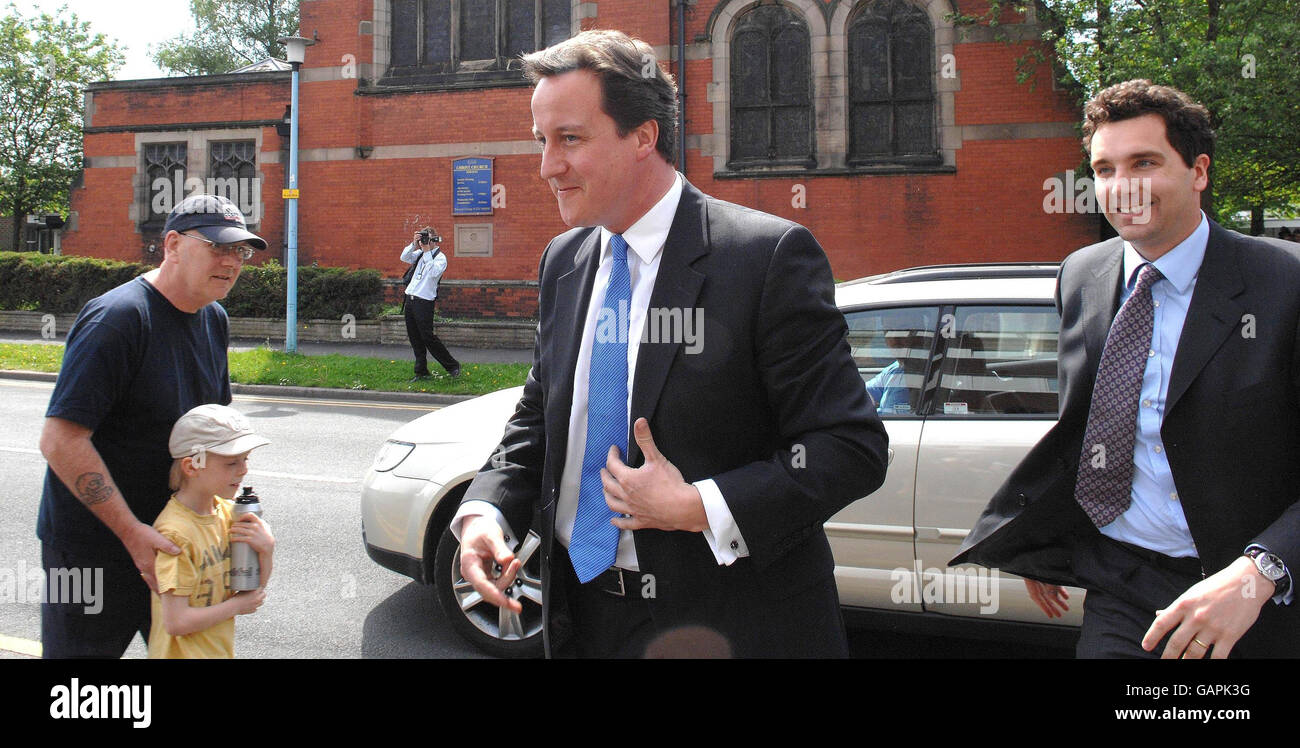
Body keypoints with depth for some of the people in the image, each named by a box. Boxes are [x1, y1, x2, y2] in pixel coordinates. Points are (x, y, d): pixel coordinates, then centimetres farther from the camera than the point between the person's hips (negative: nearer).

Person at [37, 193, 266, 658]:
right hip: (91, 545, -7)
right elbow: (61, 440, -26)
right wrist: (132, 532, -25)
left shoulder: (214, 320, 4)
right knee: (87, 648, 9)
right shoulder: (116, 318, -21)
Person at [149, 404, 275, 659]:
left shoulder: (227, 511, 4)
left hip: (221, 651, 7)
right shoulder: (175, 532, -18)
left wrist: (265, 550, -8)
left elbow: (255, 590, 10)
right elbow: (176, 622, -20)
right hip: (182, 654, -7)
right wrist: (236, 605, -9)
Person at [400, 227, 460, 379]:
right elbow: (404, 258, 6)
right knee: (415, 338, 9)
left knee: (428, 337, -6)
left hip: (424, 302, -7)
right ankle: (421, 372, 17)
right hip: (410, 299, 7)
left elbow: (433, 272, -21)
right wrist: (414, 245, -6)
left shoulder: (440, 257, -6)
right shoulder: (420, 254, 15)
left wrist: (427, 252, -20)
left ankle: (452, 365, 8)